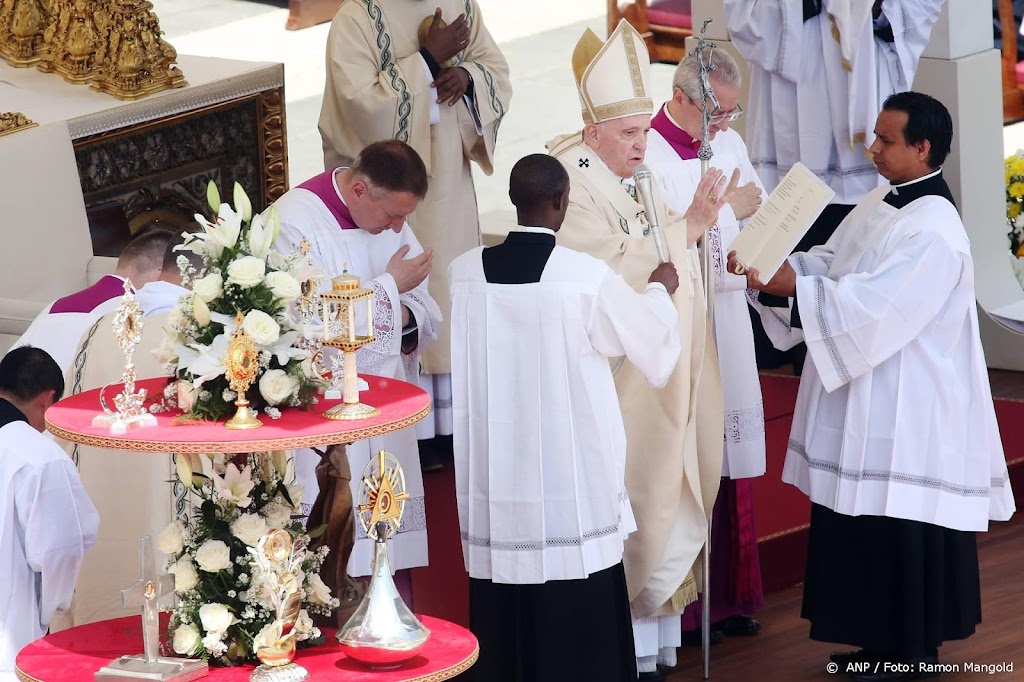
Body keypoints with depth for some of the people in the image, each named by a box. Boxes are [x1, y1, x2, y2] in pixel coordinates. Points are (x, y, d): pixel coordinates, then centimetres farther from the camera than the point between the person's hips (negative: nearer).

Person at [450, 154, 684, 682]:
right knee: (577, 618, 6)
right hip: (571, 476, -3)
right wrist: (660, 291, 25)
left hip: (495, 476, 3)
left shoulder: (464, 272, -4)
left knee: (506, 614, 10)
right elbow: (650, 338, 3)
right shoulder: (588, 276, -14)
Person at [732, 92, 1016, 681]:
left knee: (903, 526, 0)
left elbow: (872, 305, -27)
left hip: (909, 410, -9)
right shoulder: (879, 205, 9)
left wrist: (791, 287, -27)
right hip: (868, 404, 9)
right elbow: (827, 263, 10)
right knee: (864, 522, 15)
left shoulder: (933, 231, -20)